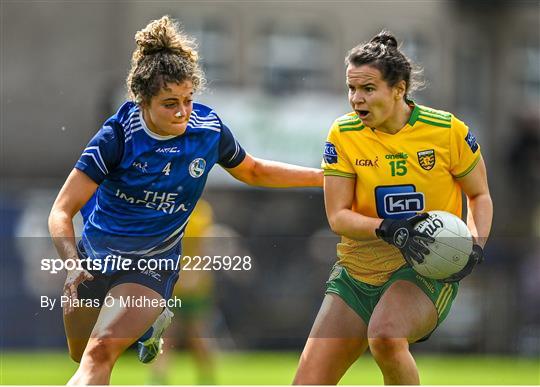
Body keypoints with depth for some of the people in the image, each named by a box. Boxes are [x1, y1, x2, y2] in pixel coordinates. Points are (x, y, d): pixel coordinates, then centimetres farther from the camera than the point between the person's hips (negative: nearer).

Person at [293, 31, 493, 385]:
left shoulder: (448, 130, -8)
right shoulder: (343, 135, -4)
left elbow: (480, 195, 6)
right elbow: (337, 216, -7)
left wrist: (476, 245, -13)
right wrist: (389, 229, -25)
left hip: (425, 273, -3)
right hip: (356, 273, 3)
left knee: (386, 337, -36)